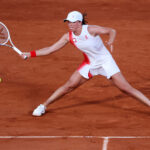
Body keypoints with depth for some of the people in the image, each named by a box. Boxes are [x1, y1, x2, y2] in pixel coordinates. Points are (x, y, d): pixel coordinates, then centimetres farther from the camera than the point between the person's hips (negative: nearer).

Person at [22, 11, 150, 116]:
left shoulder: (91, 30, -23)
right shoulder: (68, 37, -9)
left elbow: (112, 31, -11)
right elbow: (50, 49, -4)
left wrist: (111, 41, -33)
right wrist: (31, 54, -10)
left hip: (106, 62, -4)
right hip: (90, 64, 4)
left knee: (126, 88, -9)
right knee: (69, 86, 1)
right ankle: (43, 106, 14)